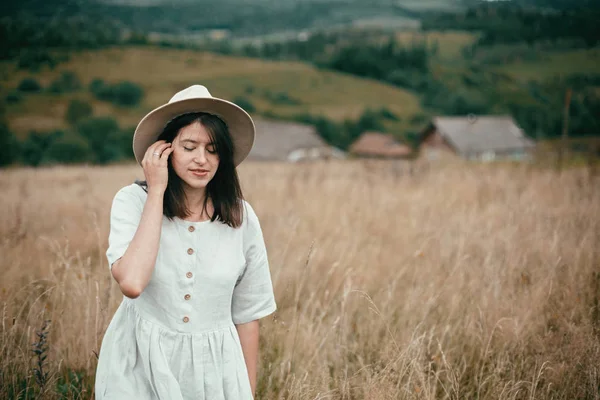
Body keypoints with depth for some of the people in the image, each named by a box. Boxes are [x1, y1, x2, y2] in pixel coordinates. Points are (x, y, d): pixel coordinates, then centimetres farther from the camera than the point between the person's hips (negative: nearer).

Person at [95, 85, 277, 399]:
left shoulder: (241, 218, -4)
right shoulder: (132, 201, -11)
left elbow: (247, 315, 3)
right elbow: (131, 283, -28)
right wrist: (156, 191, -21)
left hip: (214, 371, 2)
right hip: (142, 365, -1)